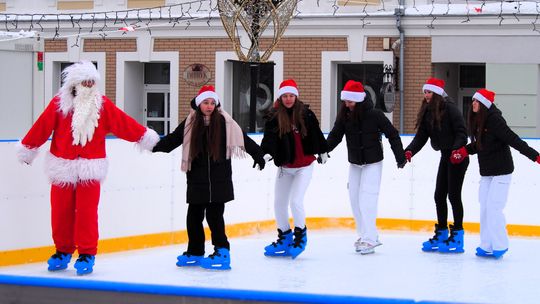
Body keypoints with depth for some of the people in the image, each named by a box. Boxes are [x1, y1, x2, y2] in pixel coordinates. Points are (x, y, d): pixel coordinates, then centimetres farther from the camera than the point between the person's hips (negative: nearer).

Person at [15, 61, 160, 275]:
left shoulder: (102, 105, 2)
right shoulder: (59, 103, -3)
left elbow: (122, 123, 1)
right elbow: (42, 127, 0)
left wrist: (145, 136, -1)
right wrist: (27, 149, 4)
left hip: (90, 169, 0)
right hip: (62, 168, 0)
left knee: (86, 212, -6)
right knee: (61, 211, 5)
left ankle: (87, 254, 4)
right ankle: (63, 251, 21)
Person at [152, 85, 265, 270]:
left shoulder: (224, 122, -1)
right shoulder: (190, 123, 3)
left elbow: (243, 139, 0)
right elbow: (173, 139, 0)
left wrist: (258, 155, -4)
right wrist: (156, 146, -14)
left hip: (219, 178, -3)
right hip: (197, 178, 3)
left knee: (214, 215, -6)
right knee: (194, 215, 7)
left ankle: (222, 251, 3)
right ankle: (195, 252, 21)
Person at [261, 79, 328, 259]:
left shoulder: (305, 114, -9)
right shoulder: (274, 117, -8)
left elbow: (316, 133, 6)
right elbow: (269, 138, -20)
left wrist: (323, 151, 19)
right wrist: (267, 153, -40)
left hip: (304, 166, -3)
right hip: (285, 166, 3)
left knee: (296, 201, -15)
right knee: (279, 203, 9)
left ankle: (300, 235, 6)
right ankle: (285, 237, 27)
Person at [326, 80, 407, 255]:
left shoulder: (374, 115, -17)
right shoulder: (344, 116, -4)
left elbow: (392, 134, -10)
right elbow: (335, 136, -3)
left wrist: (400, 157, -9)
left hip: (373, 163, -6)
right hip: (354, 164, 6)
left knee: (366, 199, -14)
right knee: (354, 199, 7)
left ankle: (370, 239, -13)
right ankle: (364, 235, 19)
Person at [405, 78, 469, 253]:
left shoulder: (449, 109, -15)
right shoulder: (427, 112, 7)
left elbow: (462, 132, -18)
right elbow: (421, 137, 3)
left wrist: (457, 149, -33)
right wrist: (409, 151, -12)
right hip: (445, 156, 8)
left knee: (453, 195, -5)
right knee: (439, 195, 10)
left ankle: (457, 235, 2)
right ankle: (441, 234, 19)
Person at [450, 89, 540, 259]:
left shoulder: (494, 120, -19)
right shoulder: (477, 120, 6)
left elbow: (513, 140, -24)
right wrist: (465, 151, 7)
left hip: (501, 171, -9)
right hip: (486, 172, 9)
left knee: (493, 207, -11)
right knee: (484, 208, 8)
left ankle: (500, 246, -2)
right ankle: (487, 246, 14)